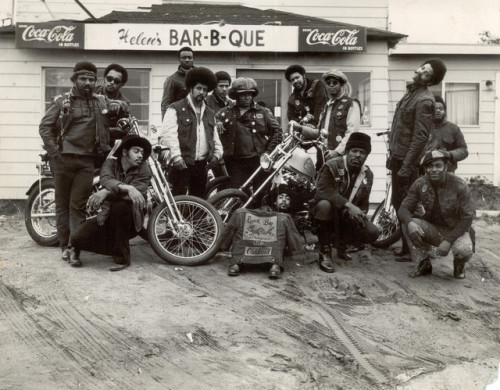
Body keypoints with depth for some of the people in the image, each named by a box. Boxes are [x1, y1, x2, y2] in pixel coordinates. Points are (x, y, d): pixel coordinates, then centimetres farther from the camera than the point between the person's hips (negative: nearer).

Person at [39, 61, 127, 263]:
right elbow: (45, 127, 1)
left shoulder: (100, 101, 13)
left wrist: (117, 105, 5)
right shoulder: (62, 101, 4)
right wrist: (54, 152, -7)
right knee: (63, 205, 3)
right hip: (64, 159, -2)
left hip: (87, 161, 2)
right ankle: (65, 245, 9)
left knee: (78, 205, 0)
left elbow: (122, 105, 28)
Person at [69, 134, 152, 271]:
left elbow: (138, 193, -22)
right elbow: (106, 180, -23)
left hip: (130, 222, -1)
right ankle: (75, 248, 19)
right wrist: (128, 188, -42)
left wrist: (106, 192, -32)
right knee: (79, 236, -23)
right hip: (107, 218, 1)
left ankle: (122, 258, -18)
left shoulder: (144, 170, -4)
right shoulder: (110, 163, 0)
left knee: (119, 206, -35)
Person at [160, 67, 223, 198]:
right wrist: (176, 156, -17)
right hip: (182, 164, -6)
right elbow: (167, 134, -9)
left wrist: (217, 153, 10)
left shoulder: (210, 113, 21)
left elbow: (214, 137, 27)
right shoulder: (175, 109, 0)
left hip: (201, 165, 6)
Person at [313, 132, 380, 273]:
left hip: (347, 218, 5)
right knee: (325, 205, -39)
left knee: (373, 233, -21)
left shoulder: (367, 175, 5)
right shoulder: (332, 166, -13)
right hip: (329, 215, -5)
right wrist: (348, 205, -39)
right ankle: (325, 251, -21)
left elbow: (364, 203, 11)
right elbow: (323, 190, -30)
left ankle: (341, 242, 12)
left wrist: (360, 214, -13)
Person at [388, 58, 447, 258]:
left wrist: (406, 166, -23)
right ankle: (407, 245, 26)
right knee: (398, 203, 15)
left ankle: (411, 248, 5)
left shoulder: (424, 100, -16)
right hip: (397, 156, 9)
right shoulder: (411, 91, 13)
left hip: (408, 159, -9)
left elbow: (420, 137, -21)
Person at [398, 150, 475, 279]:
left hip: (456, 230, -3)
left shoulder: (459, 185, -17)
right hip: (433, 229, 3)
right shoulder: (419, 185, -9)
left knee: (463, 250, -35)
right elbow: (404, 208, -8)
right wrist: (409, 223, -35)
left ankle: (459, 264, 7)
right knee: (406, 224, -23)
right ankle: (424, 264, -4)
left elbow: (467, 217, -16)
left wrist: (449, 241, -25)